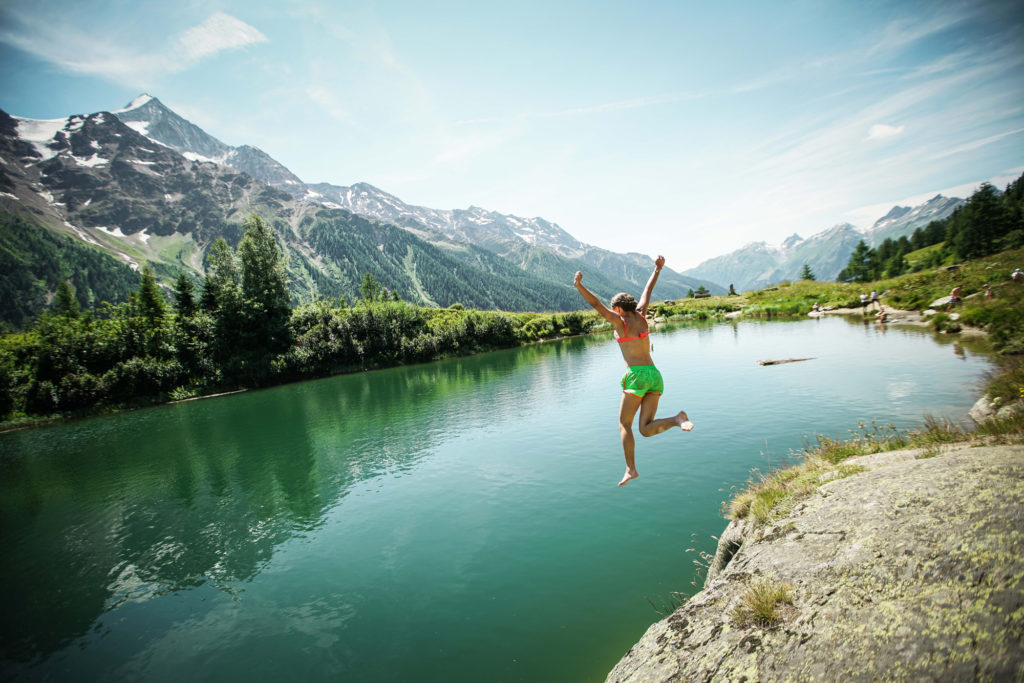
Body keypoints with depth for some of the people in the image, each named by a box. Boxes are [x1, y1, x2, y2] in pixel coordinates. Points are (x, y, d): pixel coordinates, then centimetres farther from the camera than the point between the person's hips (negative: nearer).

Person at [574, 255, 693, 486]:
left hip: (636, 376, -6)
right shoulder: (640, 315, 13)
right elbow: (647, 291, 26)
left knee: (624, 424, 9)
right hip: (654, 375, 6)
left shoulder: (620, 322, -2)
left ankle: (631, 469, 5)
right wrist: (658, 269, 37)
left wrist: (579, 286, -14)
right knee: (646, 429, 5)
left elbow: (596, 304, -10)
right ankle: (677, 418, -20)